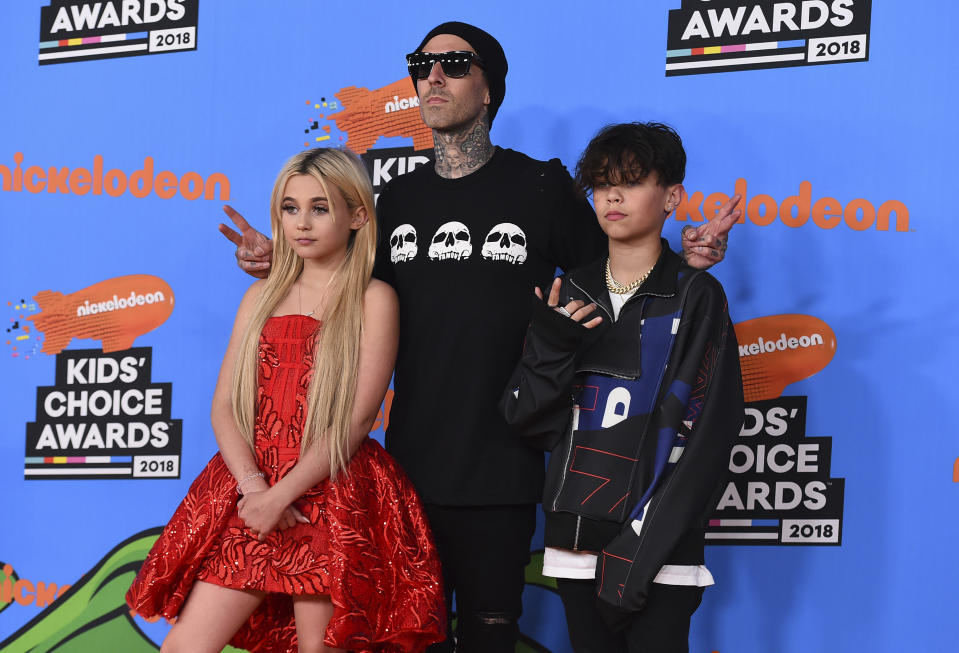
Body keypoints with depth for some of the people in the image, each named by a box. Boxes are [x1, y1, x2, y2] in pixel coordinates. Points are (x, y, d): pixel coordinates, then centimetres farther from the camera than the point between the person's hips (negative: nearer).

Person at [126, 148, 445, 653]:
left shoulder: (373, 299, 1)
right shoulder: (263, 296, 14)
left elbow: (355, 419, -8)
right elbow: (224, 407, 7)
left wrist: (280, 495, -14)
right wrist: (253, 487, -10)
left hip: (331, 494, -4)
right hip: (250, 489, 4)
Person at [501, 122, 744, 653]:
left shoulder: (694, 296, -2)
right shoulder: (570, 295, 12)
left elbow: (706, 434, -9)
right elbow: (526, 420, 9)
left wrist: (639, 550, -15)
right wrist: (551, 346, -10)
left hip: (657, 549, -4)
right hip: (575, 539, 4)